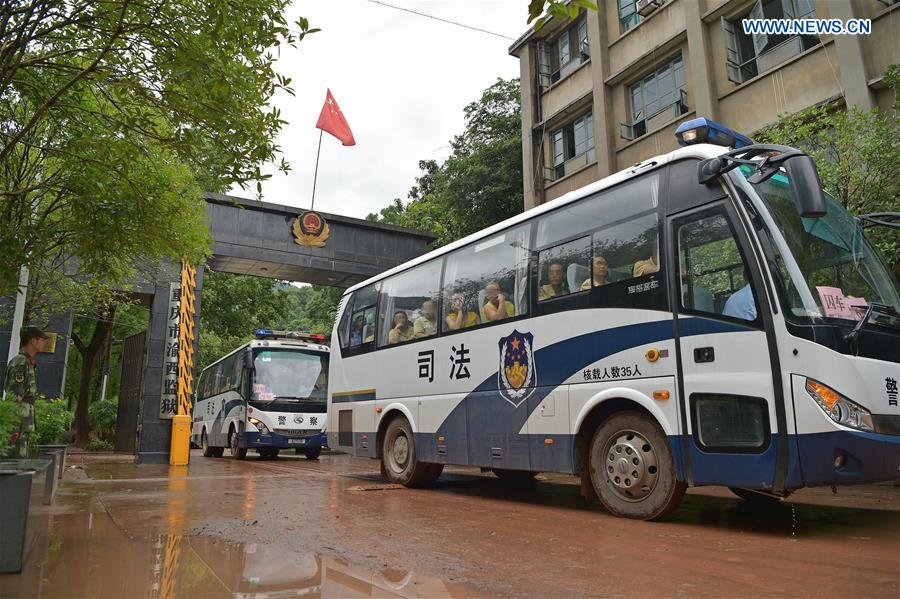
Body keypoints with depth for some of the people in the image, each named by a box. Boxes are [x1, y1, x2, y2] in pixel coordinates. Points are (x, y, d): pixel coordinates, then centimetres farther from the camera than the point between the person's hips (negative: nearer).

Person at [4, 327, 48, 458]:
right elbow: (13, 397, -20)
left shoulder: (28, 362, 15)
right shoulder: (20, 362, -14)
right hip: (18, 424, -9)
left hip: (24, 425, 9)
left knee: (22, 458, 12)